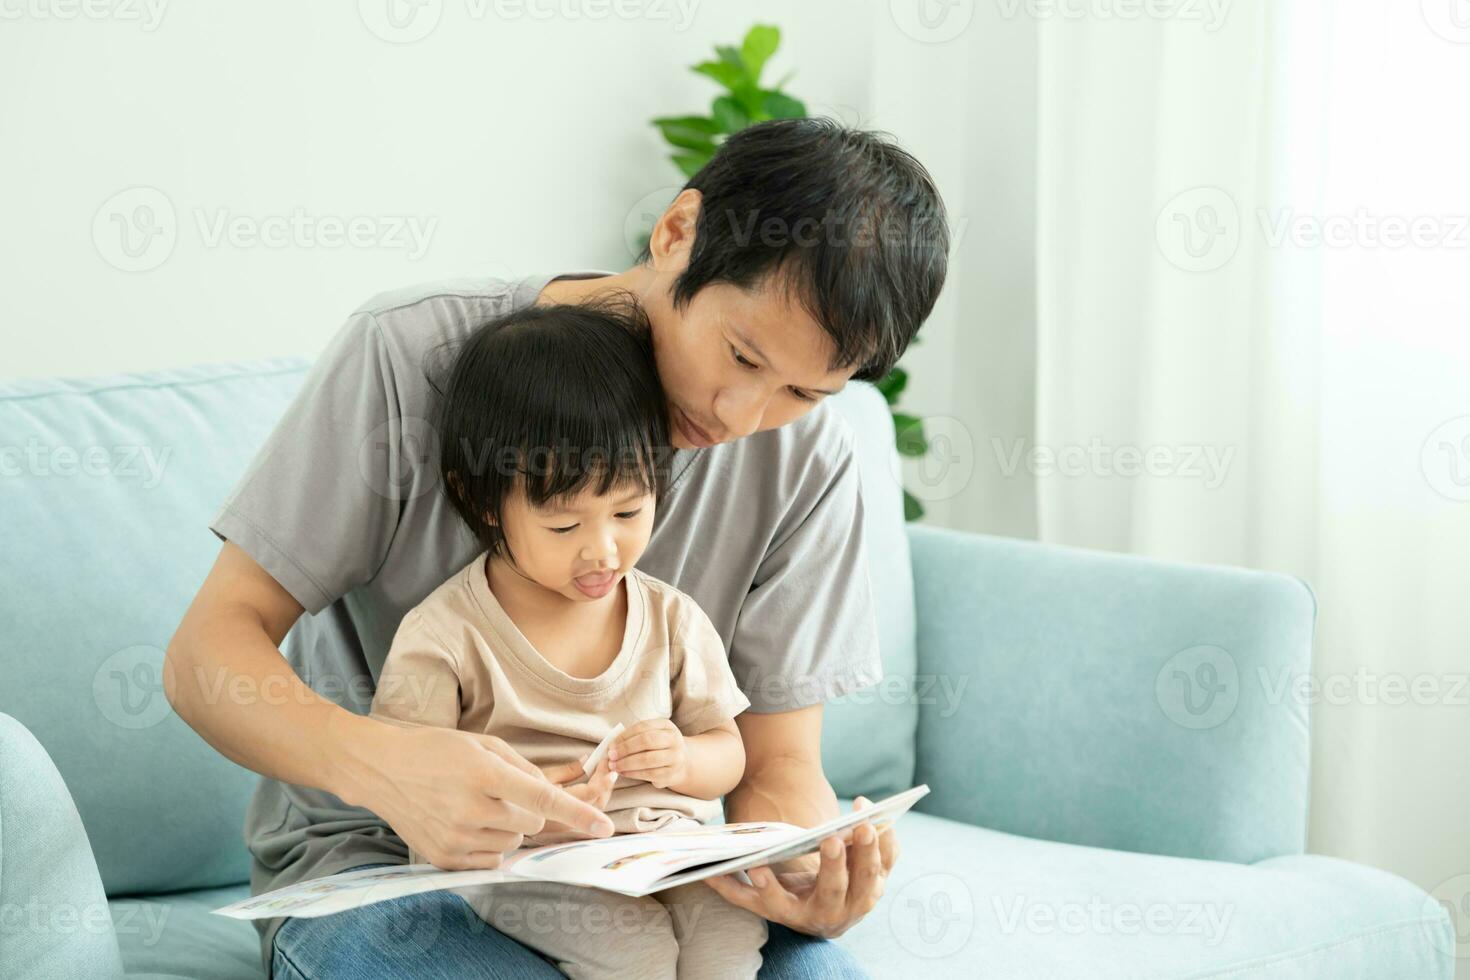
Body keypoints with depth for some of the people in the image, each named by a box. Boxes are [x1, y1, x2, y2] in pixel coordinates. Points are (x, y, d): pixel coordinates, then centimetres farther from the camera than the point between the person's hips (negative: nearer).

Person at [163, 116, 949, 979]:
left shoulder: (805, 456, -5)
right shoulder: (412, 352, -15)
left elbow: (777, 762, -2)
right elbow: (208, 651, -15)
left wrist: (806, 863, -28)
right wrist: (379, 764, -37)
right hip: (380, 862, -1)